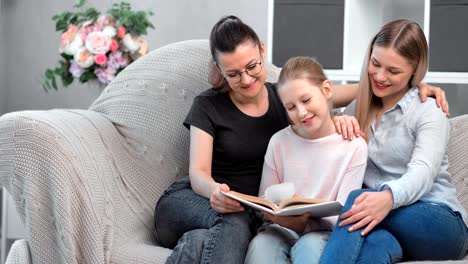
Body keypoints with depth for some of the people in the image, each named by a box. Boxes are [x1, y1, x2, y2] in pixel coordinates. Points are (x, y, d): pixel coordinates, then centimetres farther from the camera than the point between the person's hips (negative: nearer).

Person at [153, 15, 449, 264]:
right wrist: (214, 191, -38)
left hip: (248, 212, 2)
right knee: (233, 224, -40)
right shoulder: (208, 106, -4)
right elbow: (198, 174, -12)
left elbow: (367, 89, 5)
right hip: (189, 202, -2)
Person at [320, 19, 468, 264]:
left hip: (440, 222, -3)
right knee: (376, 243, -40)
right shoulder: (359, 107, 16)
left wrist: (389, 197, -47)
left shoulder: (428, 111, -4)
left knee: (357, 198, -35)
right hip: (390, 226, 3)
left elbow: (423, 172, -23)